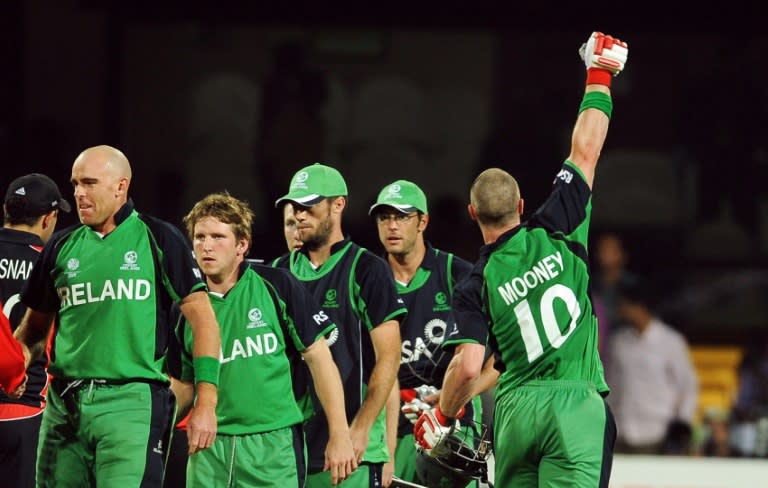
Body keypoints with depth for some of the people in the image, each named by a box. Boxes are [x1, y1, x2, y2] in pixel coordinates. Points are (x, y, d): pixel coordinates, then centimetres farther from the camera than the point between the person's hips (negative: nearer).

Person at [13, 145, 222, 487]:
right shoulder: (62, 247, 15)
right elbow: (34, 327, 21)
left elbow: (202, 317, 0)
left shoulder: (157, 239, 2)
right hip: (64, 405, 5)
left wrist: (206, 401, -7)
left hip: (131, 401, -5)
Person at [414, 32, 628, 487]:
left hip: (515, 410, 2)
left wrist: (441, 419, 7)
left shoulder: (475, 287, 1)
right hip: (575, 402, -2)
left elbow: (468, 366, -10)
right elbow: (585, 152, 6)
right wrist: (598, 77, 17)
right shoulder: (555, 233, 0)